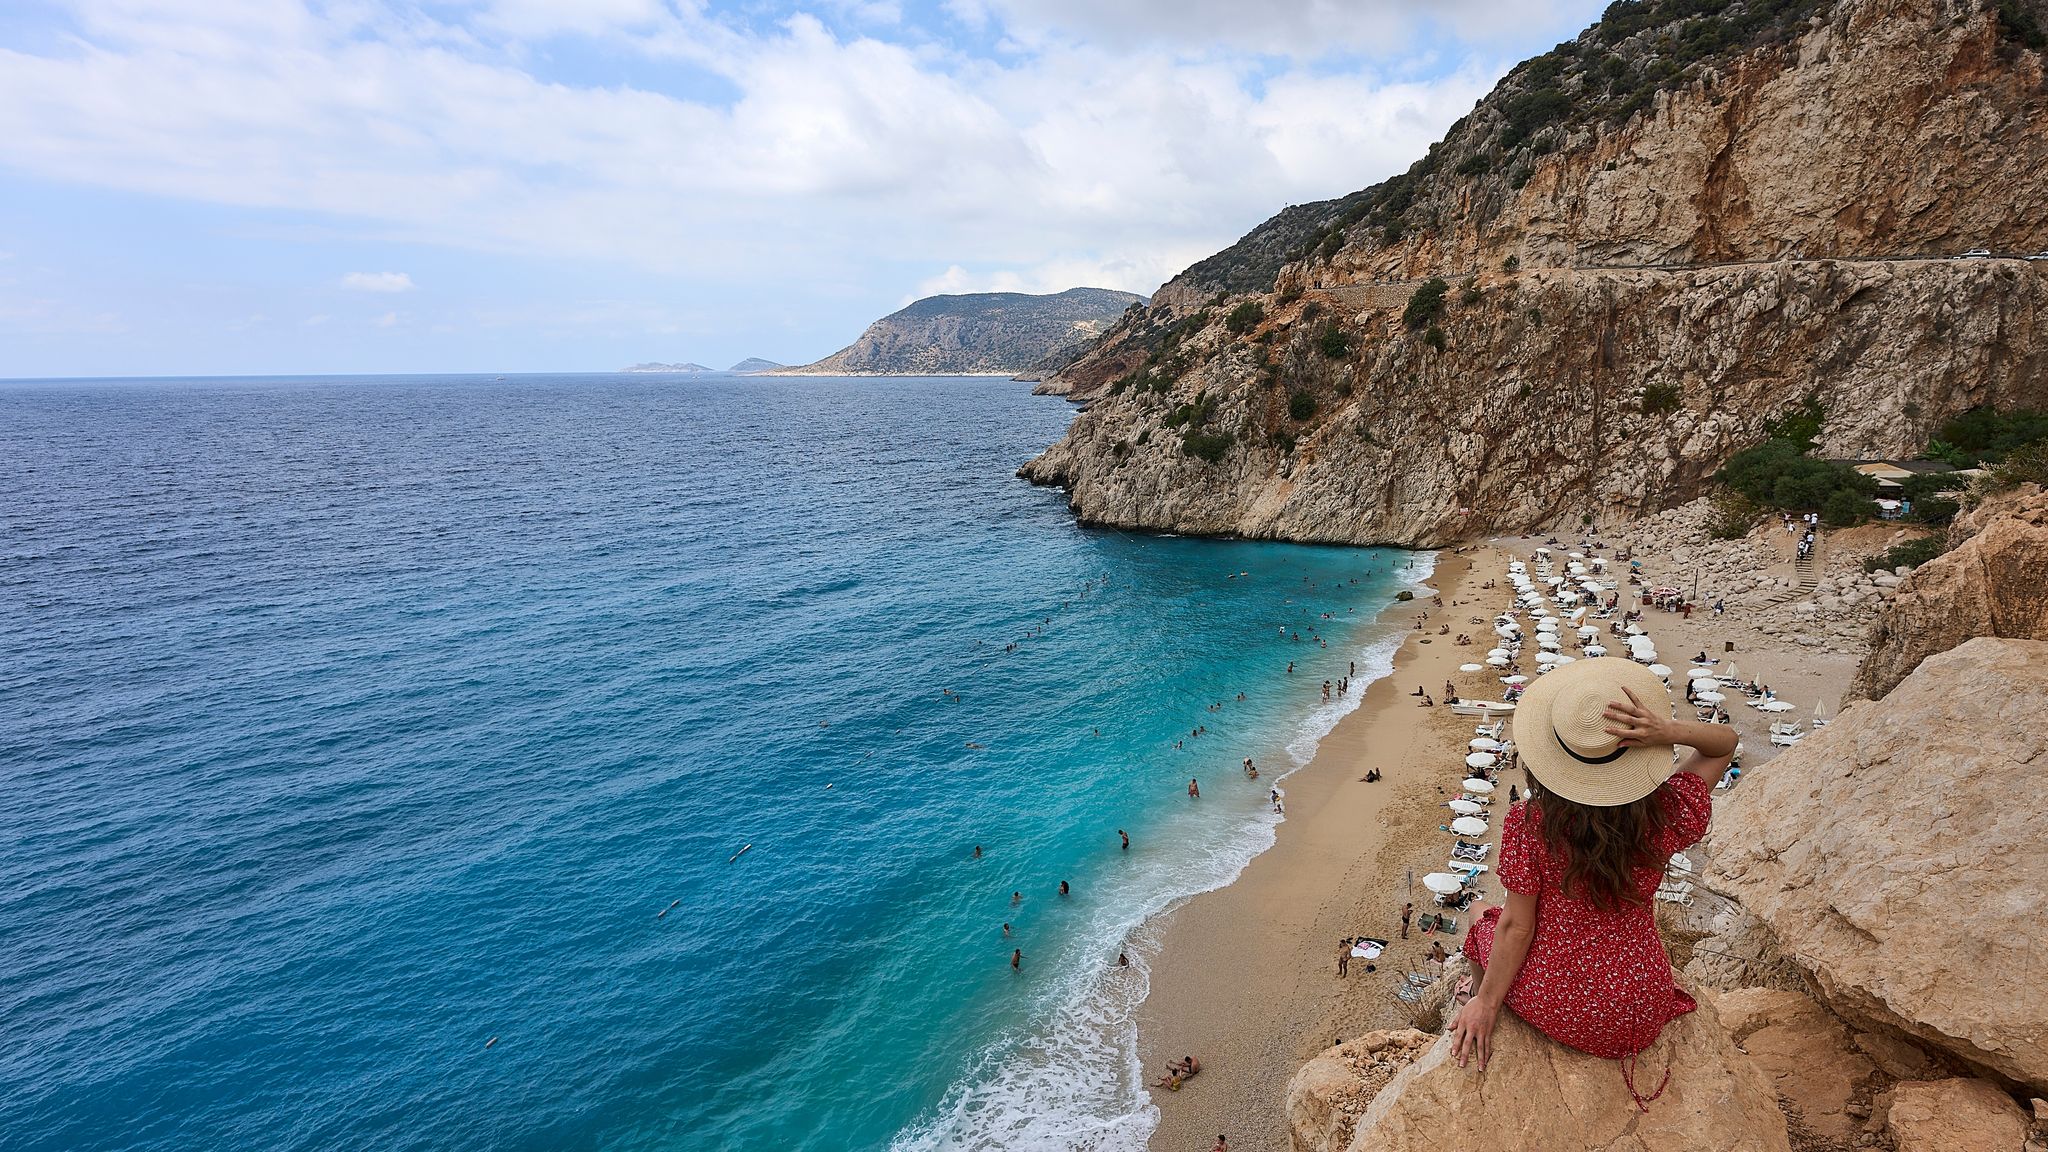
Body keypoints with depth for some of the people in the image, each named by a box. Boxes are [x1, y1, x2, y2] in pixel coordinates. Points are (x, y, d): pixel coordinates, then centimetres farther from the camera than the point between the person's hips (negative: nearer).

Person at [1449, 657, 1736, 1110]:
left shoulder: (1528, 824, -25)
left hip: (1551, 1009, -3)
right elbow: (1726, 742, -1)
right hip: (1641, 1017, 3)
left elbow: (1517, 926, -16)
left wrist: (1486, 1004, -2)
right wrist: (1670, 732, -22)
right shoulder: (1665, 815, -18)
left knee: (1483, 919, 27)